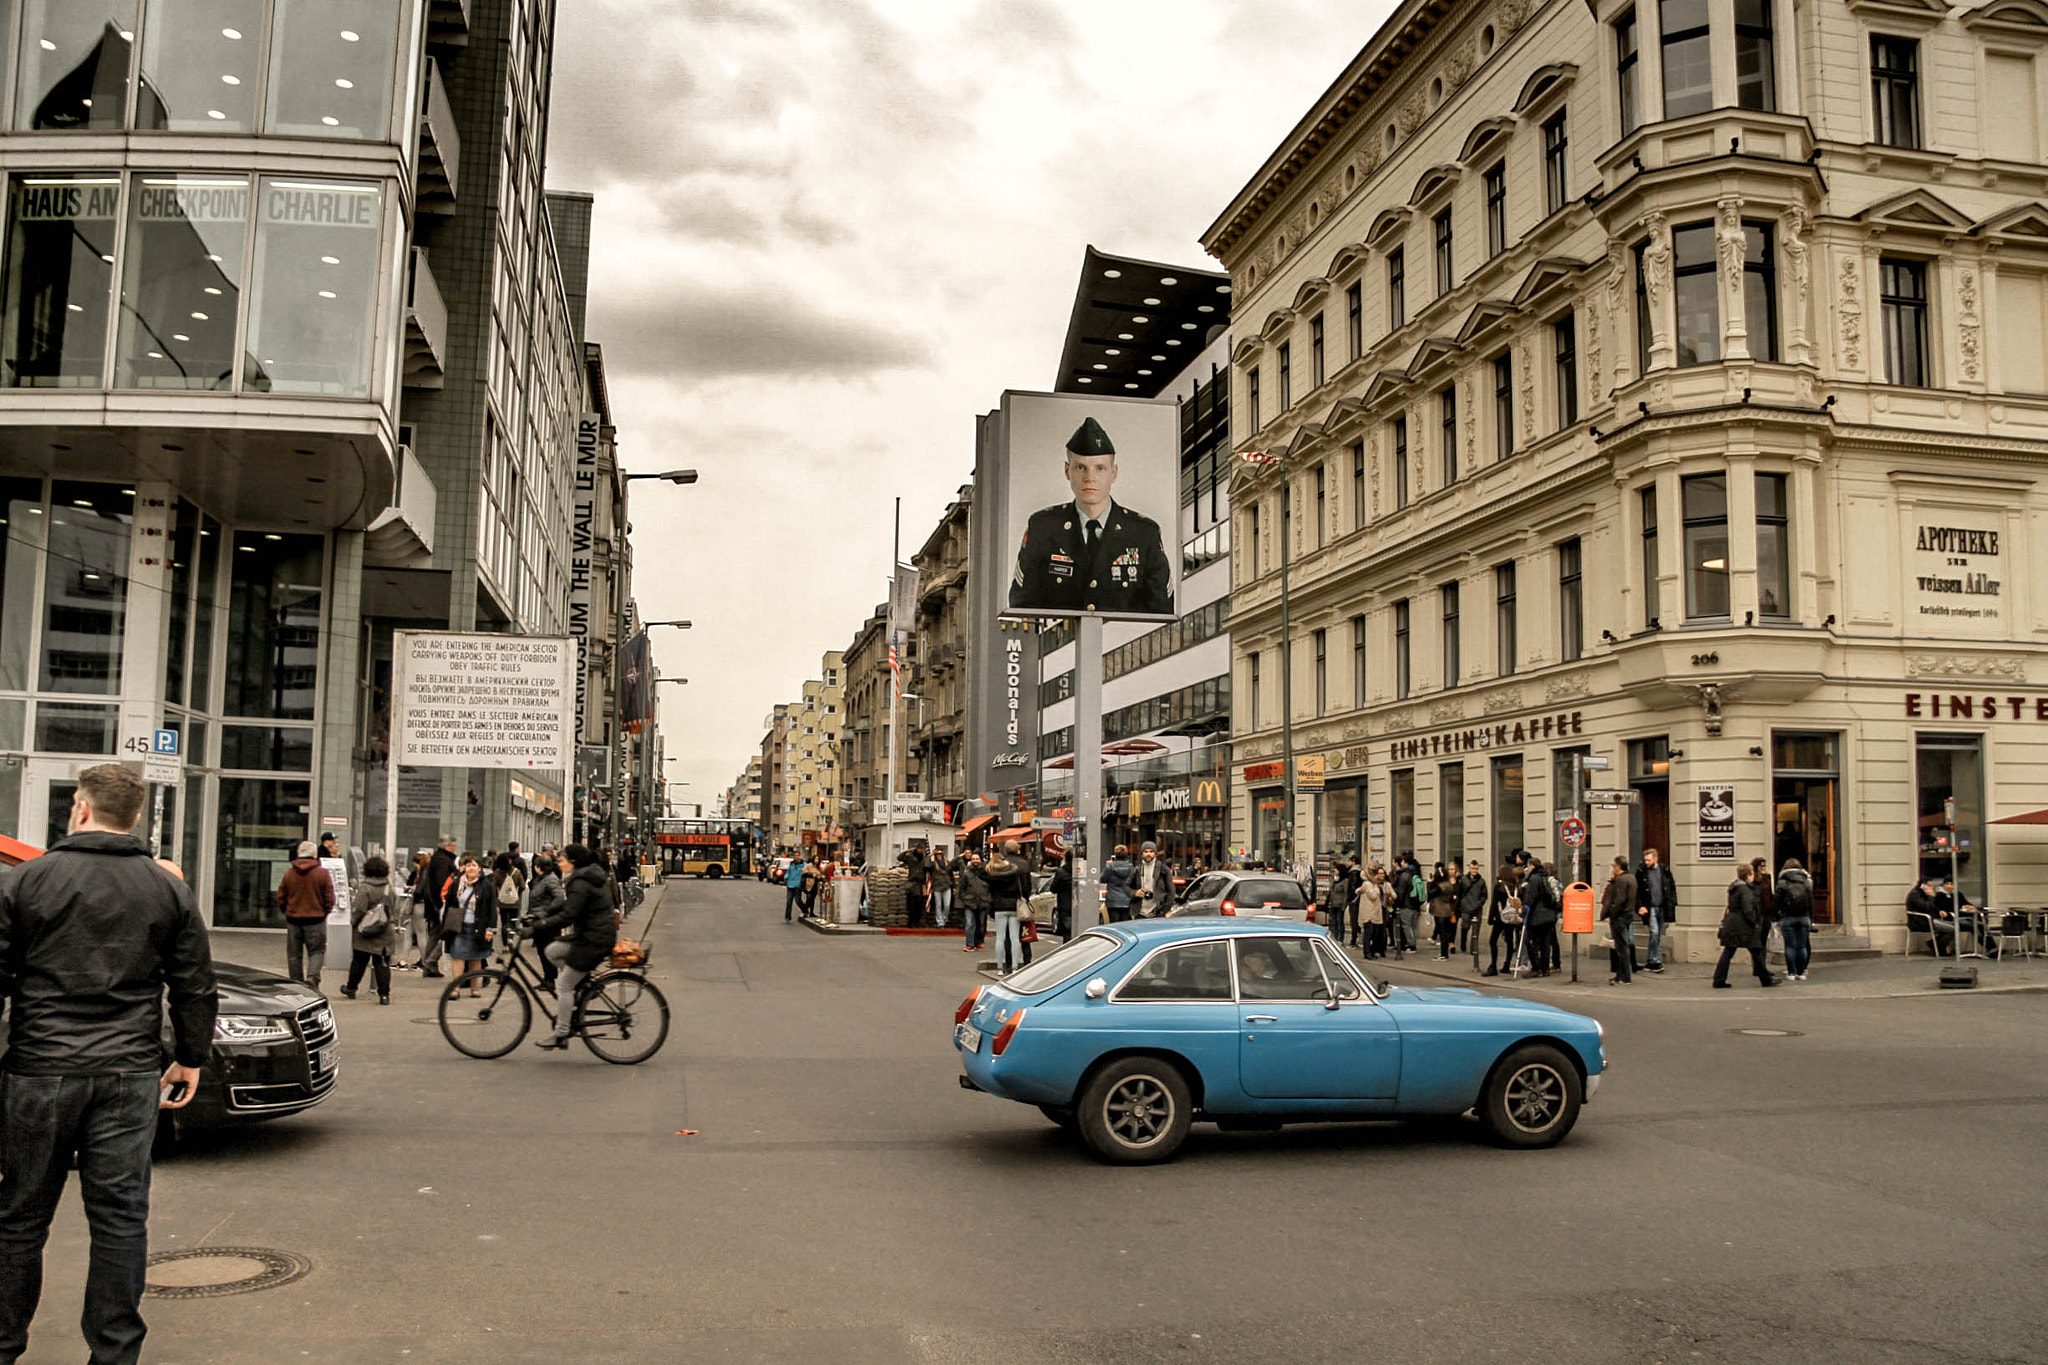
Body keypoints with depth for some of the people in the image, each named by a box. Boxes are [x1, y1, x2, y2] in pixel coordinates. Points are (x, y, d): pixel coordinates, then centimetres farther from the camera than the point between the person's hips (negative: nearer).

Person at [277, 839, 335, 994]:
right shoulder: (322, 873, -7)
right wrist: (323, 913, 13)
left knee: (294, 954, 11)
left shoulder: (288, 873, 0)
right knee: (317, 951, 6)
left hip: (293, 919, 2)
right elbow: (329, 899, -4)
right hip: (315, 920, -2)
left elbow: (281, 899, 5)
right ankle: (312, 976, -16)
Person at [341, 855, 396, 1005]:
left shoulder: (365, 888, -12)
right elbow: (395, 909, 13)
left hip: (365, 934, -3)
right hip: (385, 934, 3)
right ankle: (384, 994, -2)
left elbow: (358, 910, -13)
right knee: (382, 964, 4)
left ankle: (351, 989, 29)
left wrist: (353, 922, 4)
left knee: (358, 961, 13)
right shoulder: (389, 888, 4)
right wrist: (393, 924, 24)